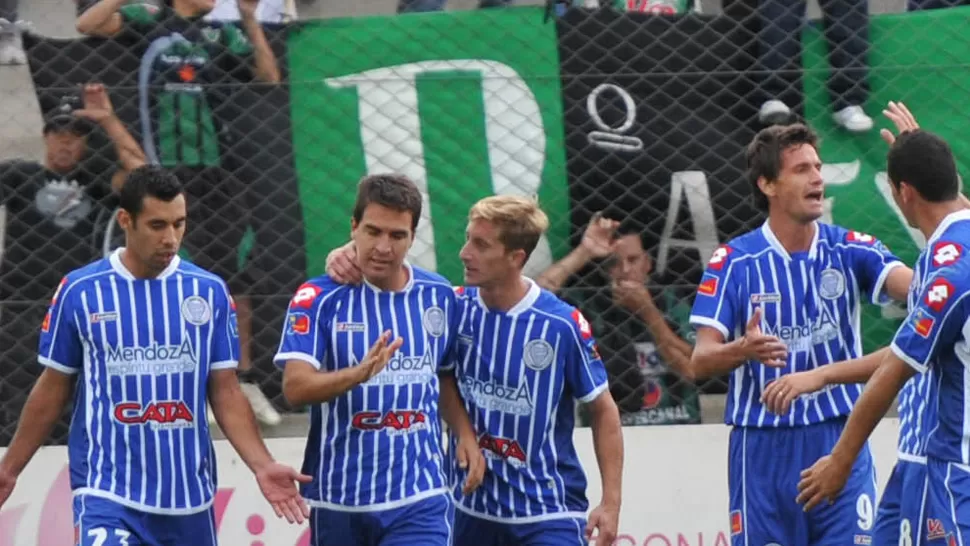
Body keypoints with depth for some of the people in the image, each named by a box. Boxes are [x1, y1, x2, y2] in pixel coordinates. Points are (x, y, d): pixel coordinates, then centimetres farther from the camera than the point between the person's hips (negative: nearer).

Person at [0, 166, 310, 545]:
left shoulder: (209, 292, 3)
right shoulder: (79, 292, -2)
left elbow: (225, 394, 6)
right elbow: (52, 391, 8)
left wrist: (262, 466, -6)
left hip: (189, 499, 3)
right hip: (107, 492, -3)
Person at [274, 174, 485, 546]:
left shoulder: (439, 297, 6)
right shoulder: (318, 299, -6)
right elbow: (295, 386, -19)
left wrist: (465, 433, 3)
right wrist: (360, 373, -36)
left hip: (419, 501, 1)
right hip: (338, 501, -1)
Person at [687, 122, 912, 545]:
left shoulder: (849, 251, 3)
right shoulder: (733, 262, -2)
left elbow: (917, 286, -14)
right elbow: (699, 362, -6)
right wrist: (744, 349, -28)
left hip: (841, 444, 1)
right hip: (763, 448, -1)